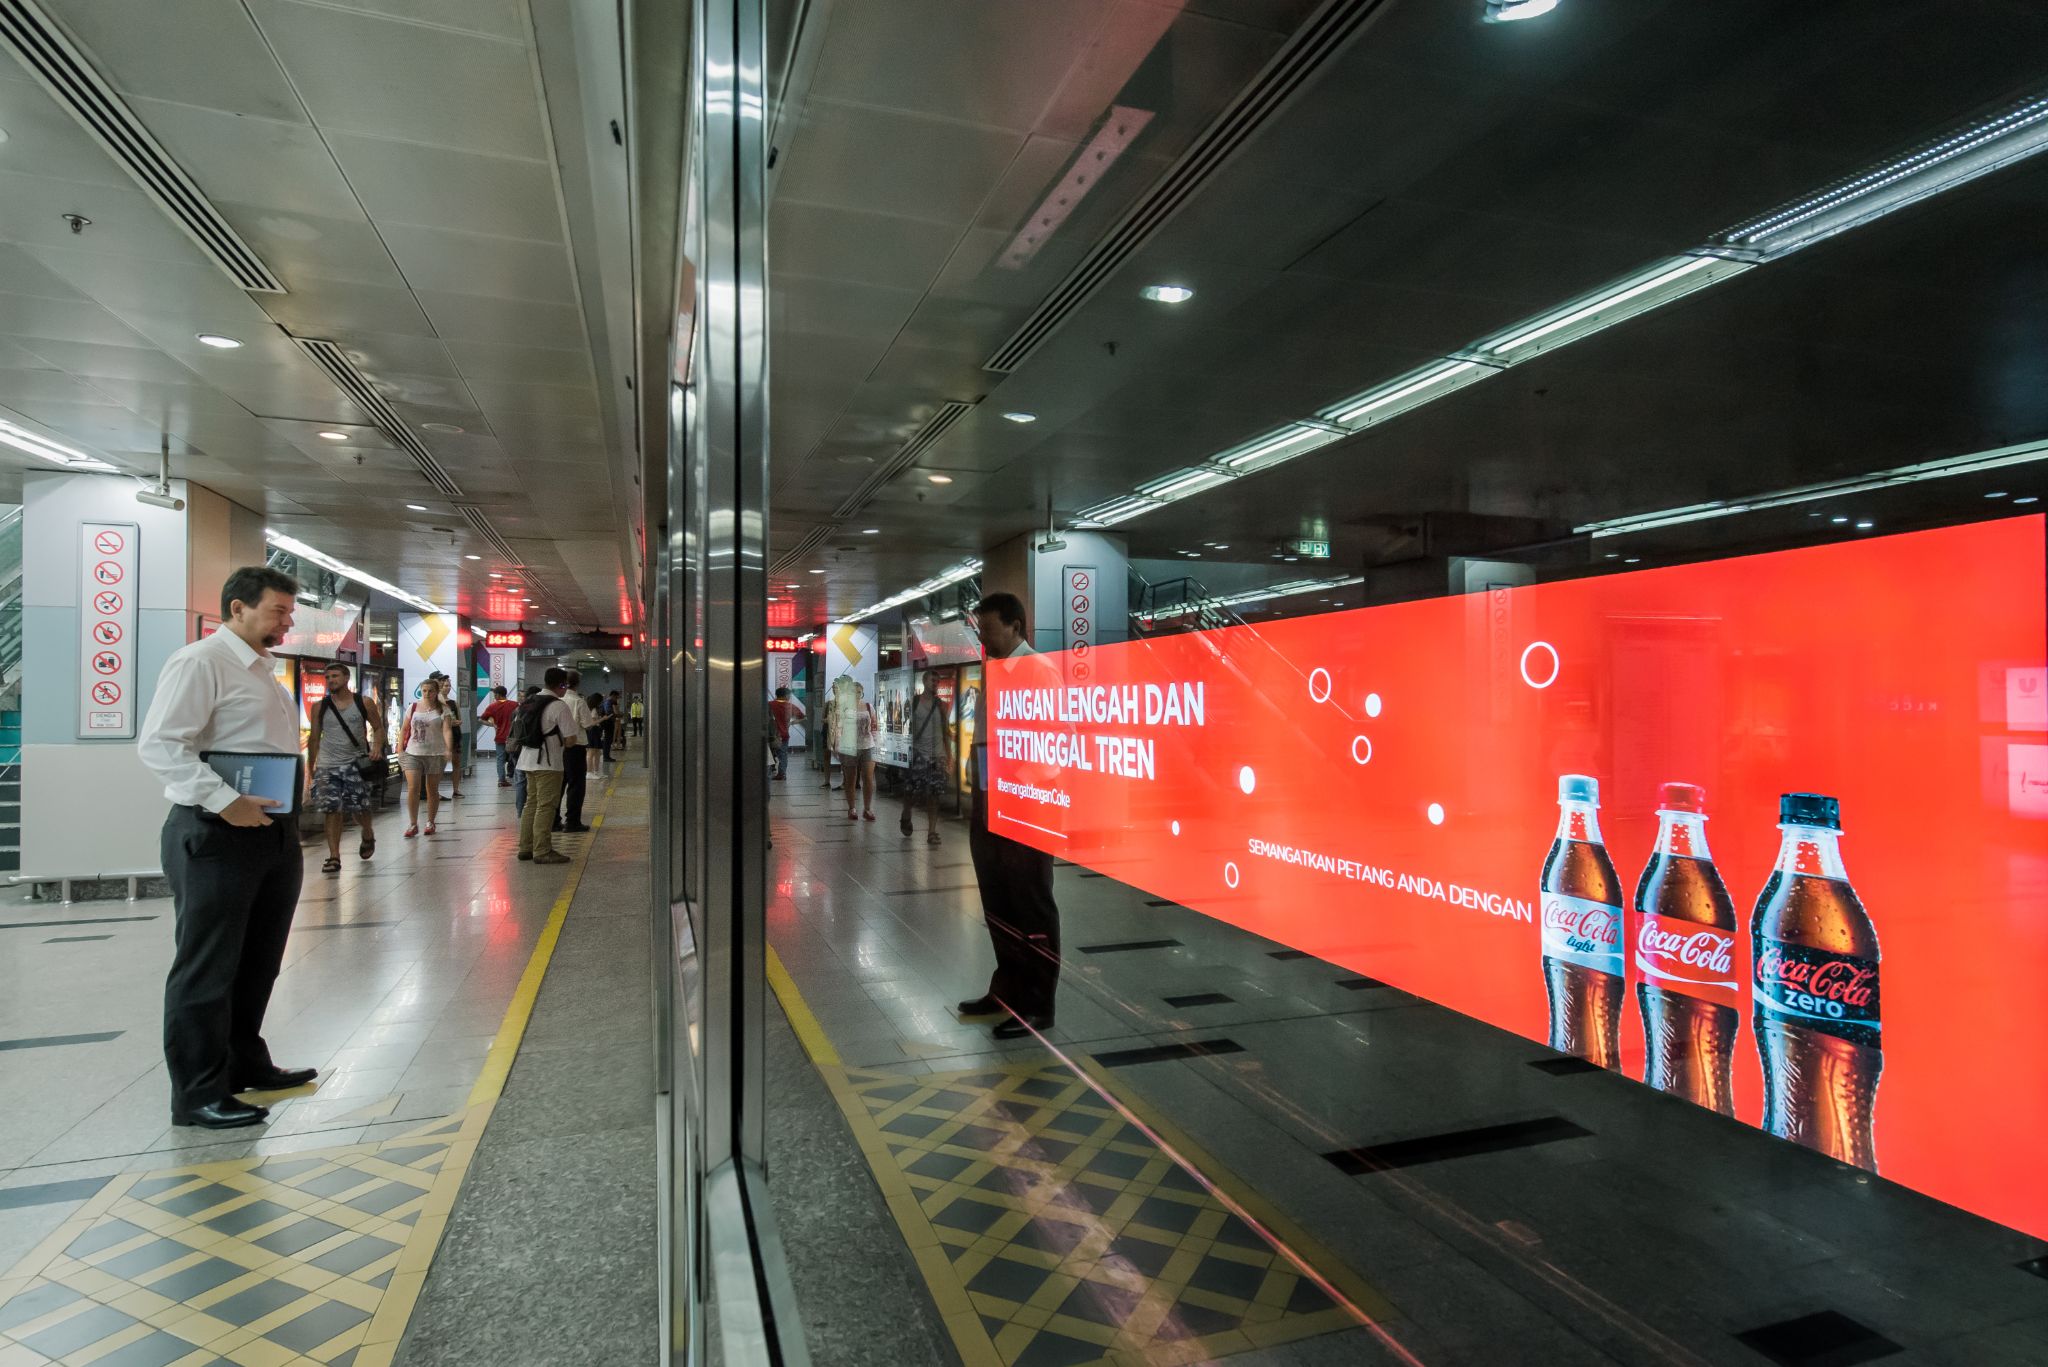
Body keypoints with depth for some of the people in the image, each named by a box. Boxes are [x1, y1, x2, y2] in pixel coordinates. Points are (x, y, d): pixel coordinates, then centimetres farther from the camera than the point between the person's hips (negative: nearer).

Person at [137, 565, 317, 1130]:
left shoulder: (263, 671, 17)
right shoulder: (199, 662, -11)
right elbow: (158, 744, -21)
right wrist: (224, 801, -26)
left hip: (274, 832, 9)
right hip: (217, 835, -9)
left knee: (257, 961, 18)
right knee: (207, 969, 1)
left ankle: (245, 1064, 32)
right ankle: (198, 1094, 12)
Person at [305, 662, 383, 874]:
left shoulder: (363, 703, 1)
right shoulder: (320, 707, 5)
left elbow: (378, 728, 6)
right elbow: (314, 738, 10)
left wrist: (377, 746, -15)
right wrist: (310, 770, 10)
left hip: (355, 763, -1)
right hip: (327, 765, 1)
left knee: (360, 807, 1)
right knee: (333, 810, -4)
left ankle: (368, 834, 34)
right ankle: (334, 857, 0)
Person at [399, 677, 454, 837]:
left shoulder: (443, 709, 0)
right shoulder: (413, 708, 7)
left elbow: (447, 730, -11)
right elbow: (404, 730, 14)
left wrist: (448, 749, -26)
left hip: (435, 754, -1)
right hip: (413, 753, 1)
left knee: (432, 790, 7)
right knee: (412, 788, -9)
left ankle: (430, 822, 21)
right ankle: (412, 824, -1)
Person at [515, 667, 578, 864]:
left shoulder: (529, 702, 12)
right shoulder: (559, 706, -15)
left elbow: (517, 728, 17)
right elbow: (570, 738, -16)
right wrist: (560, 743, 5)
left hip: (528, 760, 9)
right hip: (549, 762, -9)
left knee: (531, 803, 16)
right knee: (546, 806, -4)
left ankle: (525, 847, 22)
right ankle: (542, 851, -2)